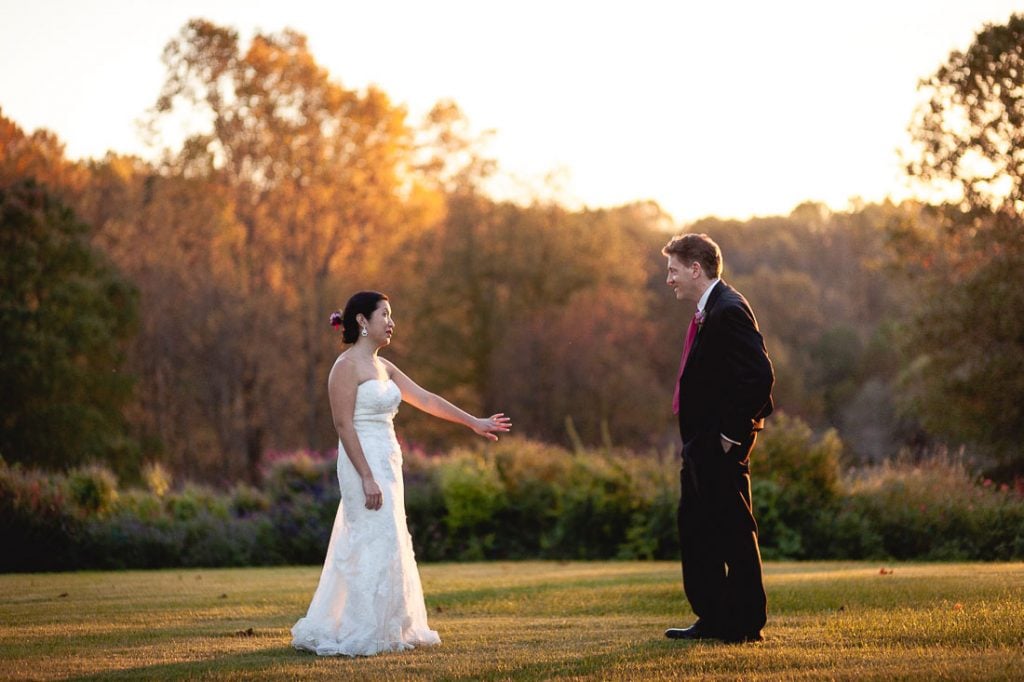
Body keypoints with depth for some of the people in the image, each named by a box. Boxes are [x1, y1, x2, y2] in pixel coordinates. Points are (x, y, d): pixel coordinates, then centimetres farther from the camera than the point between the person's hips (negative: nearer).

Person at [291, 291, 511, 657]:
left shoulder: (382, 366, 14)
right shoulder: (347, 366, -12)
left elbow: (425, 399, 19)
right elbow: (343, 424, -17)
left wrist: (474, 422, 20)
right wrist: (367, 477, -21)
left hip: (386, 462, 9)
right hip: (364, 463, -9)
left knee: (389, 548, 11)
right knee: (376, 548, -10)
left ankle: (388, 630, 18)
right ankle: (360, 636, -4)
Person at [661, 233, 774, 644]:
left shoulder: (728, 312, -17)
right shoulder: (707, 312, 15)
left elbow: (759, 375, -24)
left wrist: (732, 433, -20)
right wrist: (694, 436, 14)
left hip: (722, 444, -11)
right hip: (701, 442, 11)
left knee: (734, 530, -3)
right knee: (694, 527, 15)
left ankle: (746, 623, 4)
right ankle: (713, 619, 22)